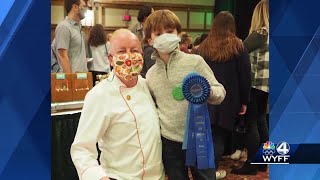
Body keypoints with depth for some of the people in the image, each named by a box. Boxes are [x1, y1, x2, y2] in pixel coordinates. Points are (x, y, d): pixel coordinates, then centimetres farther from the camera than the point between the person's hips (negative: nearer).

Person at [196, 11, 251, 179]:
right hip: (228, 100, -3)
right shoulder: (238, 47, -2)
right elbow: (245, 76, -3)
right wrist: (244, 101, 4)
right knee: (220, 135, 6)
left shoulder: (202, 47, 5)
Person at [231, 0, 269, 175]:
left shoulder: (260, 33, -14)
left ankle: (251, 164, 2)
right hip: (265, 84, 8)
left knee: (251, 123, -3)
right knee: (261, 121, 15)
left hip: (255, 83, -8)